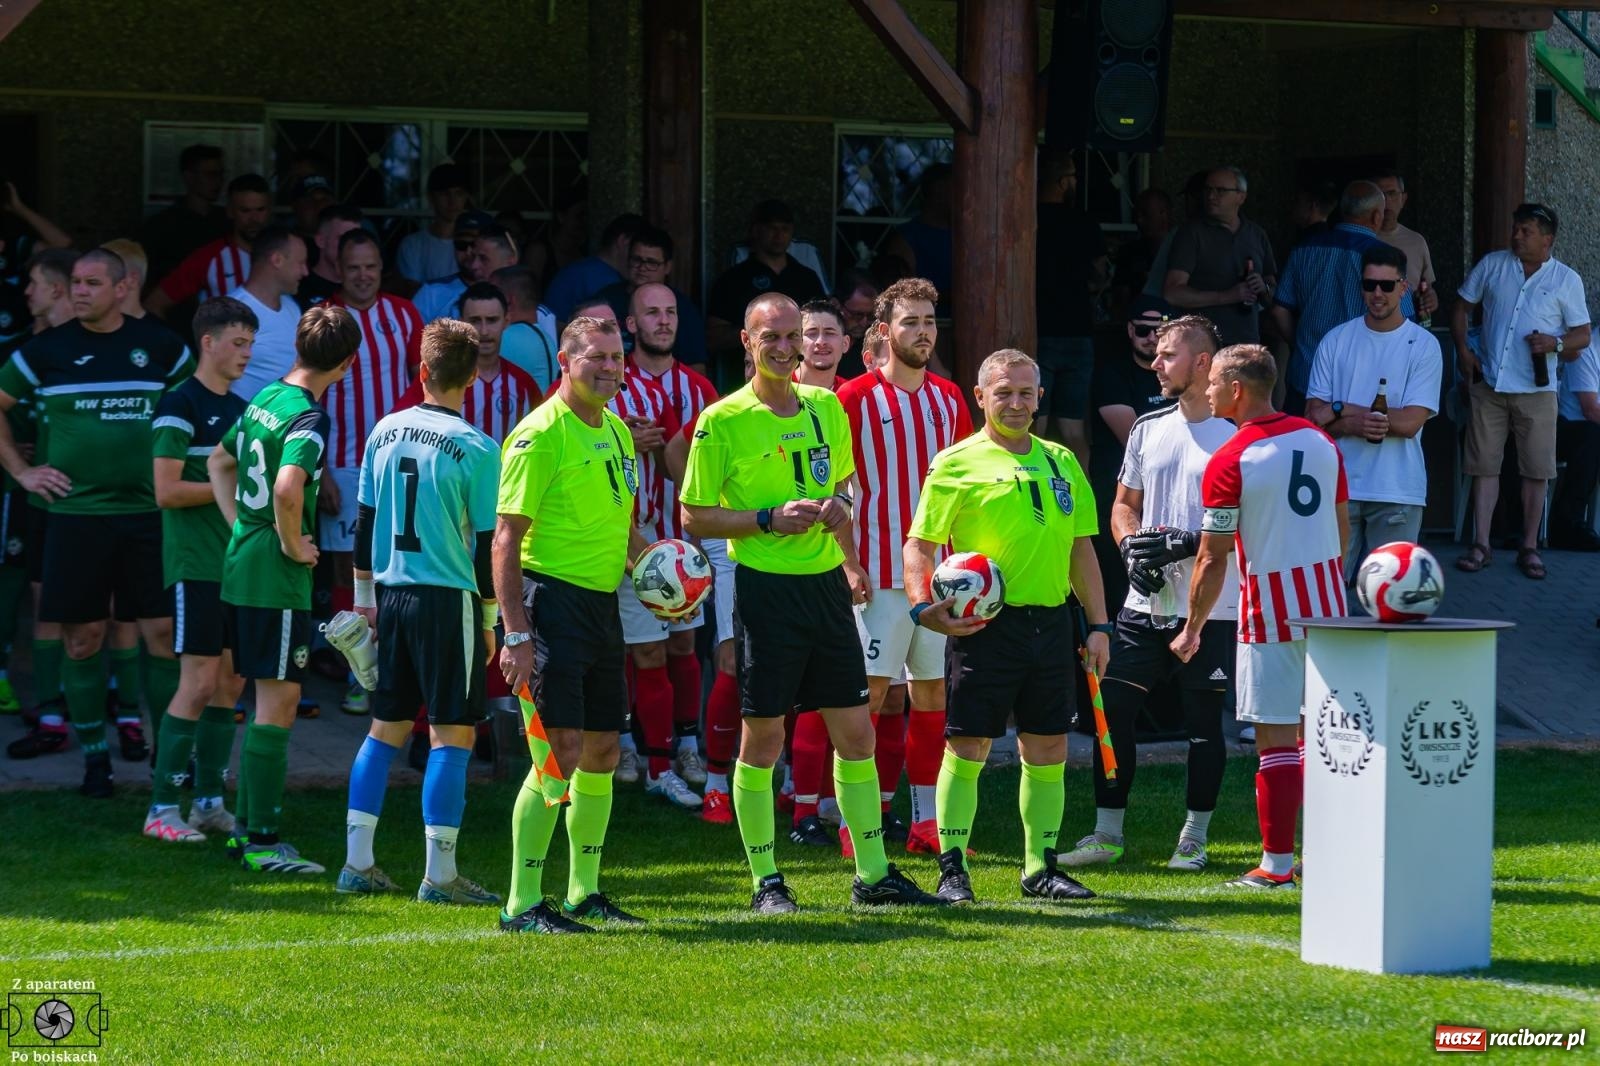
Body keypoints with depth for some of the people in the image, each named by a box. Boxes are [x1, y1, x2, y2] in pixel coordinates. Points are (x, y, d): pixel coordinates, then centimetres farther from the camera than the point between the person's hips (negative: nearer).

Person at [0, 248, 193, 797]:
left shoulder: (161, 345, 3)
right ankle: (93, 756, 11)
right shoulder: (47, 349, 1)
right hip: (75, 515, 0)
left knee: (163, 633, -1)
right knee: (83, 638, 1)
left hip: (149, 513, 0)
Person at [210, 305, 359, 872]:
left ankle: (249, 825, 24)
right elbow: (287, 488, -34)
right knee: (278, 704, -5)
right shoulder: (308, 419, -18)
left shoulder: (265, 399, 10)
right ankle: (262, 841, -4)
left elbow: (219, 462, 26)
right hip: (277, 581, -9)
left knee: (269, 701, 18)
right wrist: (293, 545, -18)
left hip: (240, 565, 9)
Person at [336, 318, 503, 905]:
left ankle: (357, 862, 14)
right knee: (452, 735, 0)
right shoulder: (476, 449, -10)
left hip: (391, 594, 6)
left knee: (385, 728, 14)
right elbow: (486, 545, -8)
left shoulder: (385, 432, 6)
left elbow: (365, 523, 11)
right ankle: (440, 874, -1)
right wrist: (489, 621, 1)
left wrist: (364, 598, 21)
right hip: (449, 597, -6)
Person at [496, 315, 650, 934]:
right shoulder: (541, 434, -11)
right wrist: (515, 634, -21)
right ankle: (522, 904, -8)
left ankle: (584, 891, 25)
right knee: (561, 752, -13)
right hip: (553, 599, -8)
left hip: (601, 602, 8)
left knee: (602, 752, 13)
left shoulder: (616, 430, 14)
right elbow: (507, 539, -15)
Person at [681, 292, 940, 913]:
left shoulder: (826, 407, 10)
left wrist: (841, 526, 7)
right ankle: (765, 881, 8)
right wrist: (769, 519, -17)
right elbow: (695, 518, -6)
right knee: (763, 736, -1)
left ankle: (874, 874, 15)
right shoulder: (722, 421, -7)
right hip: (766, 587, -5)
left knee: (855, 730, 7)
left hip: (826, 584, 5)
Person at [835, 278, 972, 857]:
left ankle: (927, 820, 12)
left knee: (932, 691, 7)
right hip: (879, 571, -5)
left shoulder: (949, 398, 11)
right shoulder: (857, 397, -6)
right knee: (871, 691, -6)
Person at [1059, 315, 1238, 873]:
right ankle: (1107, 833, 12)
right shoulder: (1148, 428, 13)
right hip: (1146, 603, 6)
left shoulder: (1237, 434, -7)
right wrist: (1133, 549, 0)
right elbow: (1124, 505, 20)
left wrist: (1187, 544, -18)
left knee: (1203, 721, 3)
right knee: (1111, 710, 2)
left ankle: (1194, 838, 14)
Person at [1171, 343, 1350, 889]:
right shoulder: (1320, 441, 6)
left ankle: (1277, 863, -1)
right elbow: (1343, 531, 14)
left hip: (1269, 610, -6)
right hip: (1327, 602, 6)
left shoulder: (1228, 463, -12)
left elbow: (1213, 560, -10)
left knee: (1276, 737, -2)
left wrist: (1192, 629, 1)